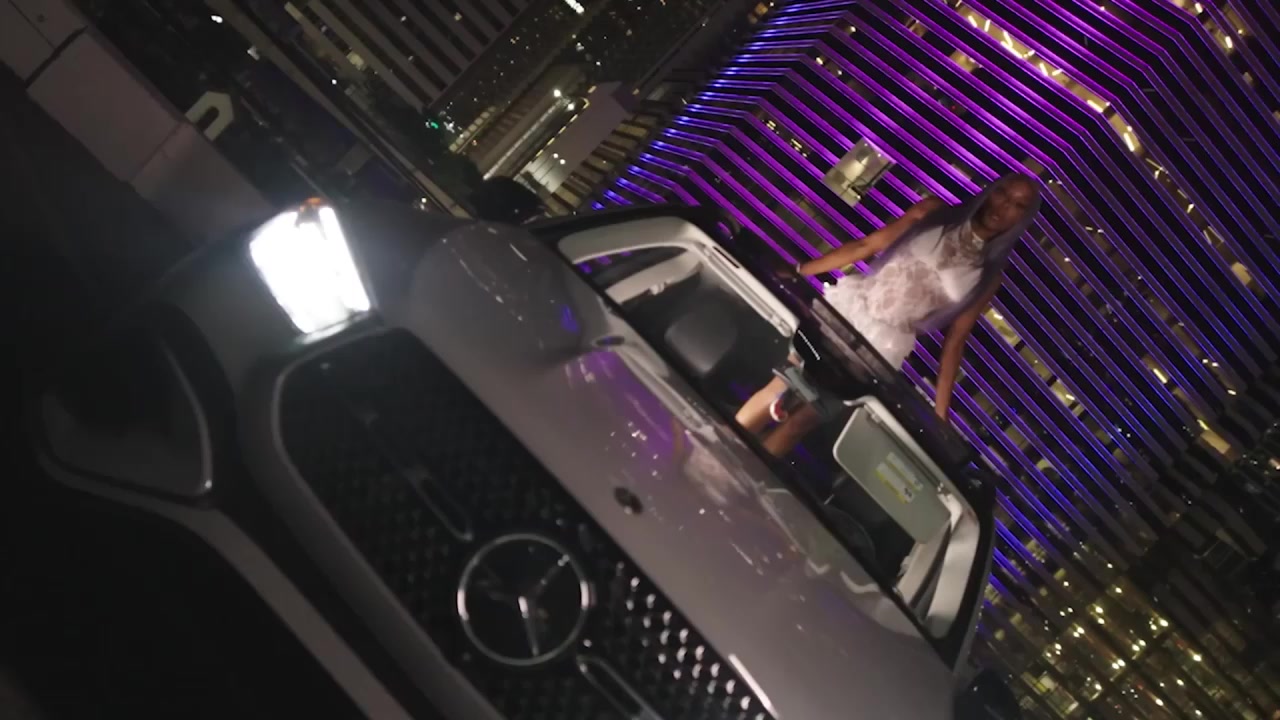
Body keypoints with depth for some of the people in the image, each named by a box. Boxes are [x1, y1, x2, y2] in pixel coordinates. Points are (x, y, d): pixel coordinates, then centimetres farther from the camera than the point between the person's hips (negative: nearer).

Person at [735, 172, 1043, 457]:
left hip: (884, 345, -1)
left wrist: (941, 414, -5)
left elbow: (954, 340, -1)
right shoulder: (934, 212, -1)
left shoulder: (989, 274, -3)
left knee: (802, 421, -2)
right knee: (779, 387, 9)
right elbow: (866, 246, 1)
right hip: (849, 306, 1)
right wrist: (798, 271, -1)